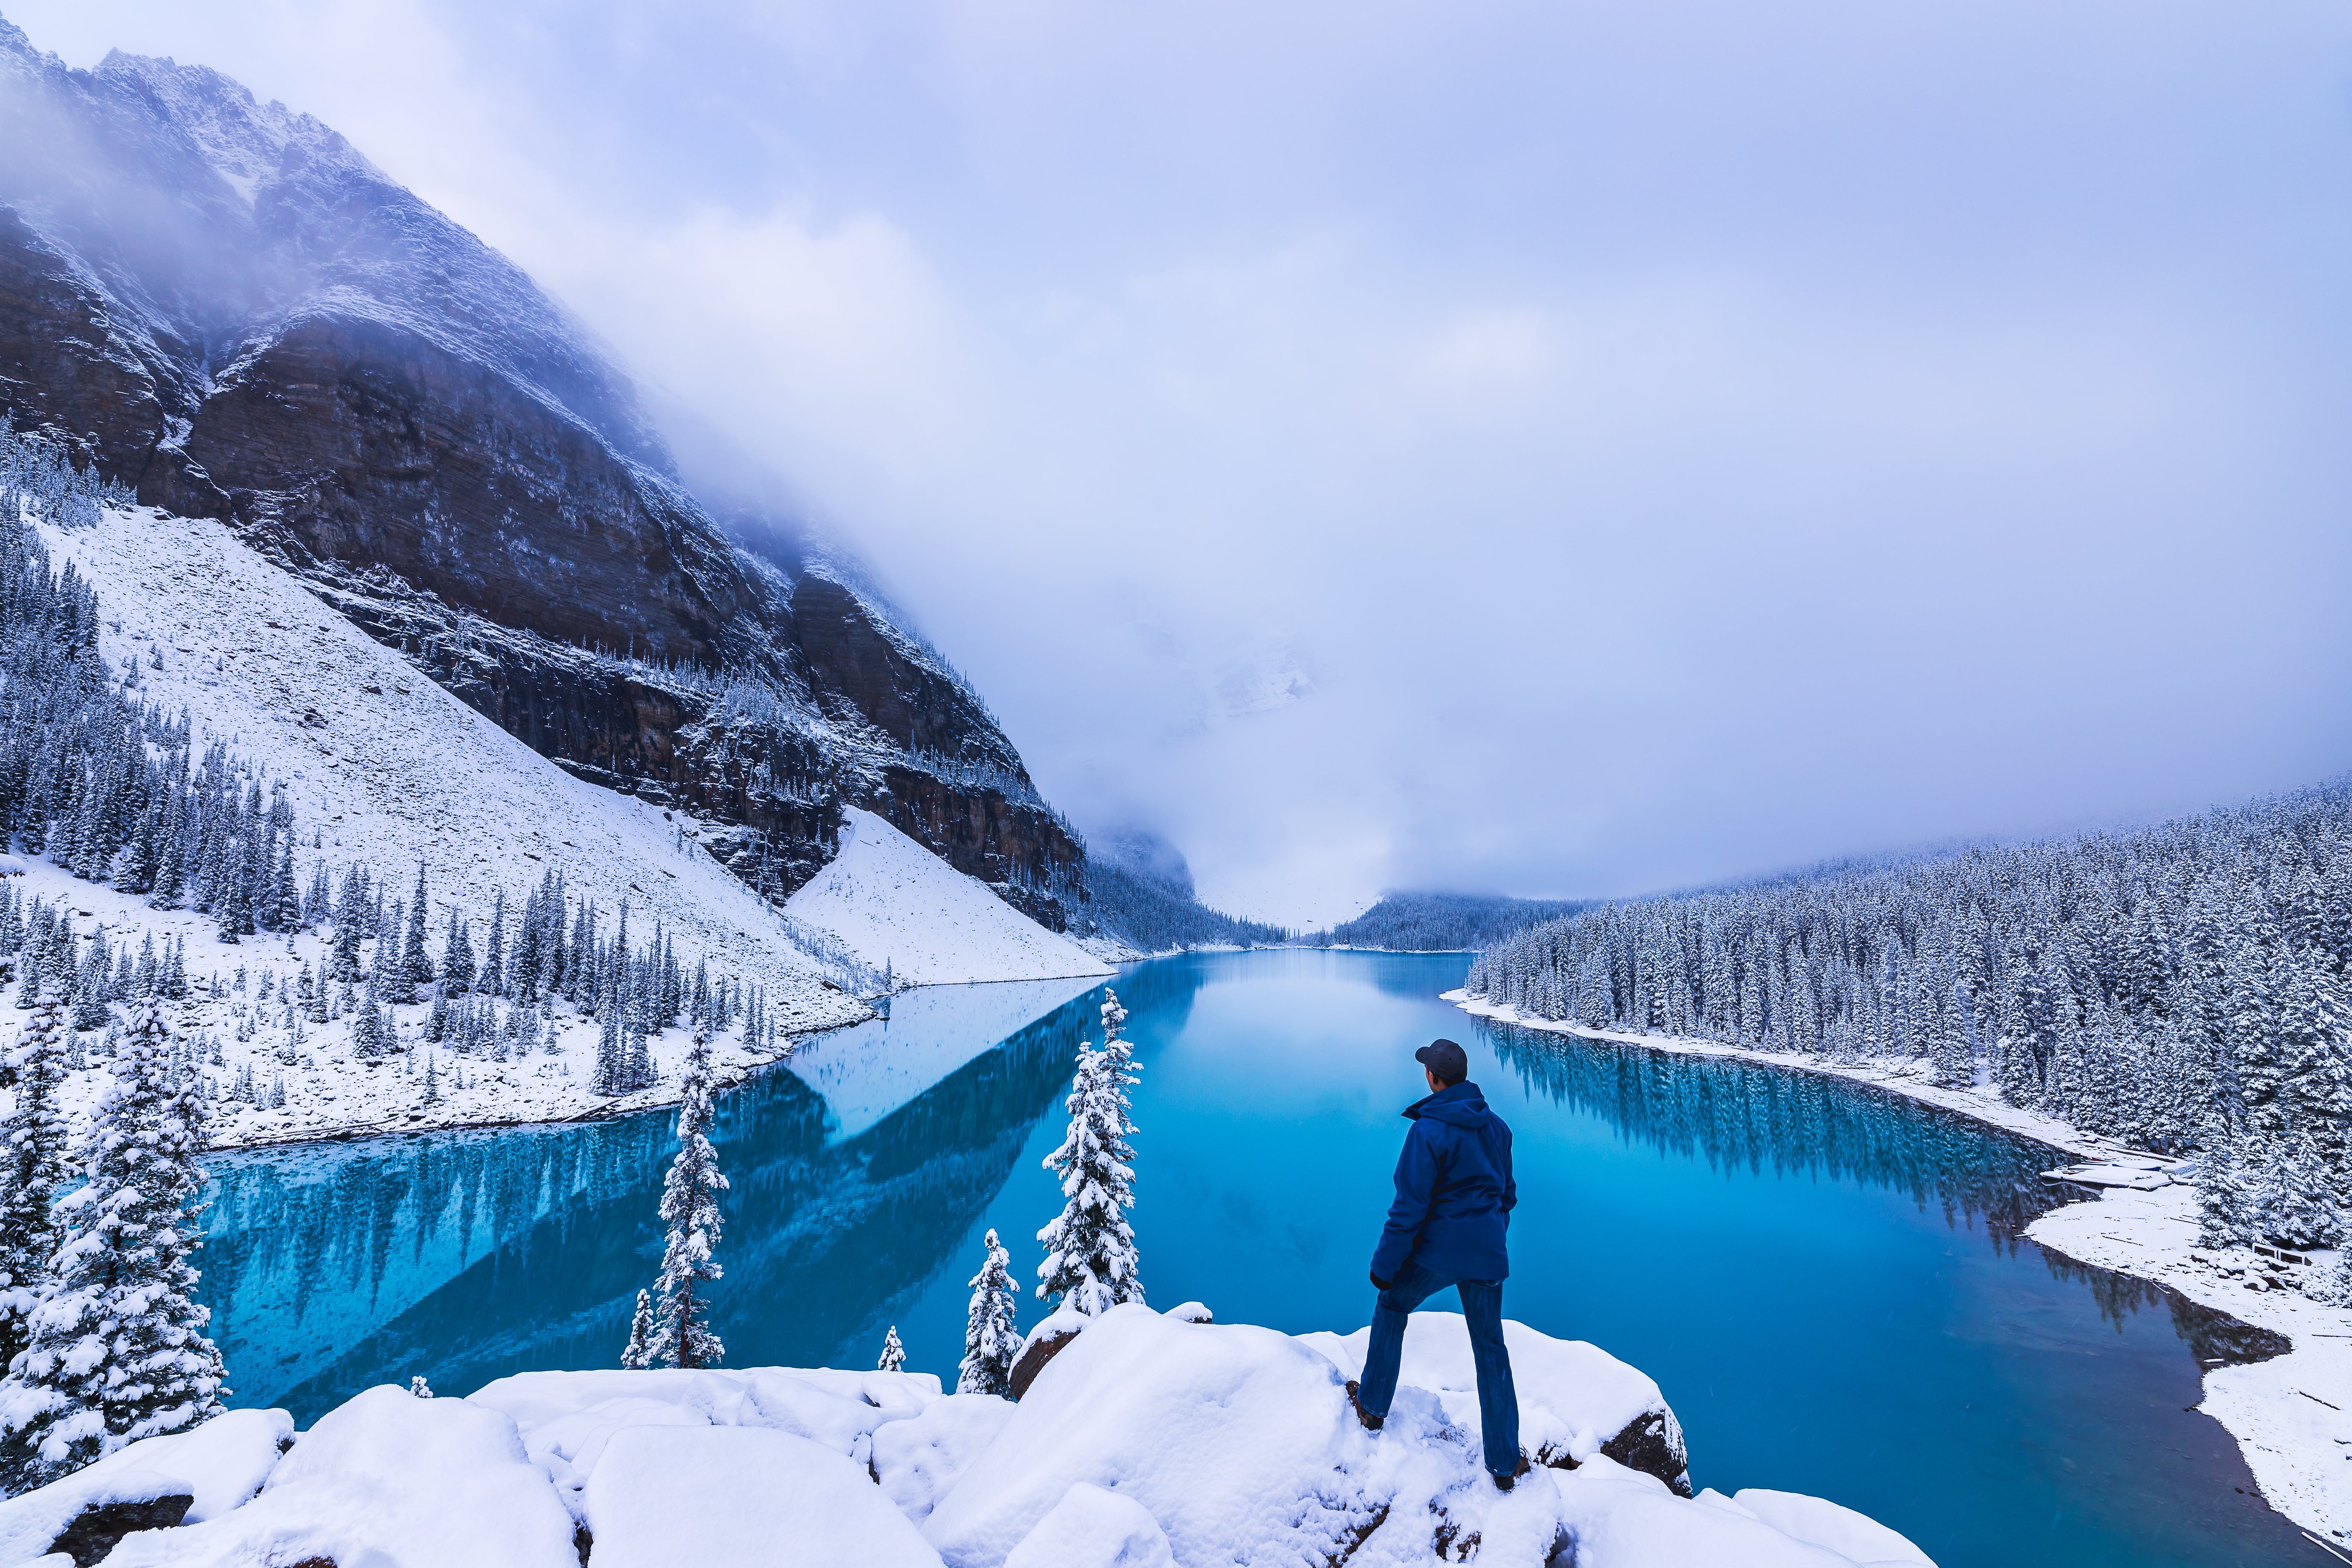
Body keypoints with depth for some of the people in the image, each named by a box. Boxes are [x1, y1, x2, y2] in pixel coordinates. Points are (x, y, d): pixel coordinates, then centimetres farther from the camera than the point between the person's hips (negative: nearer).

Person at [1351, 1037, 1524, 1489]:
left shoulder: (1428, 1131, -20)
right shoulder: (1497, 1126, 0)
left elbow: (1409, 1206, -18)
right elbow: (1508, 1193, 12)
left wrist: (1384, 1264, -9)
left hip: (1436, 1250, -5)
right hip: (1487, 1255, 5)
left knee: (1391, 1307, 21)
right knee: (1491, 1350, 16)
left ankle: (1373, 1406, 31)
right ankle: (1505, 1463, 22)